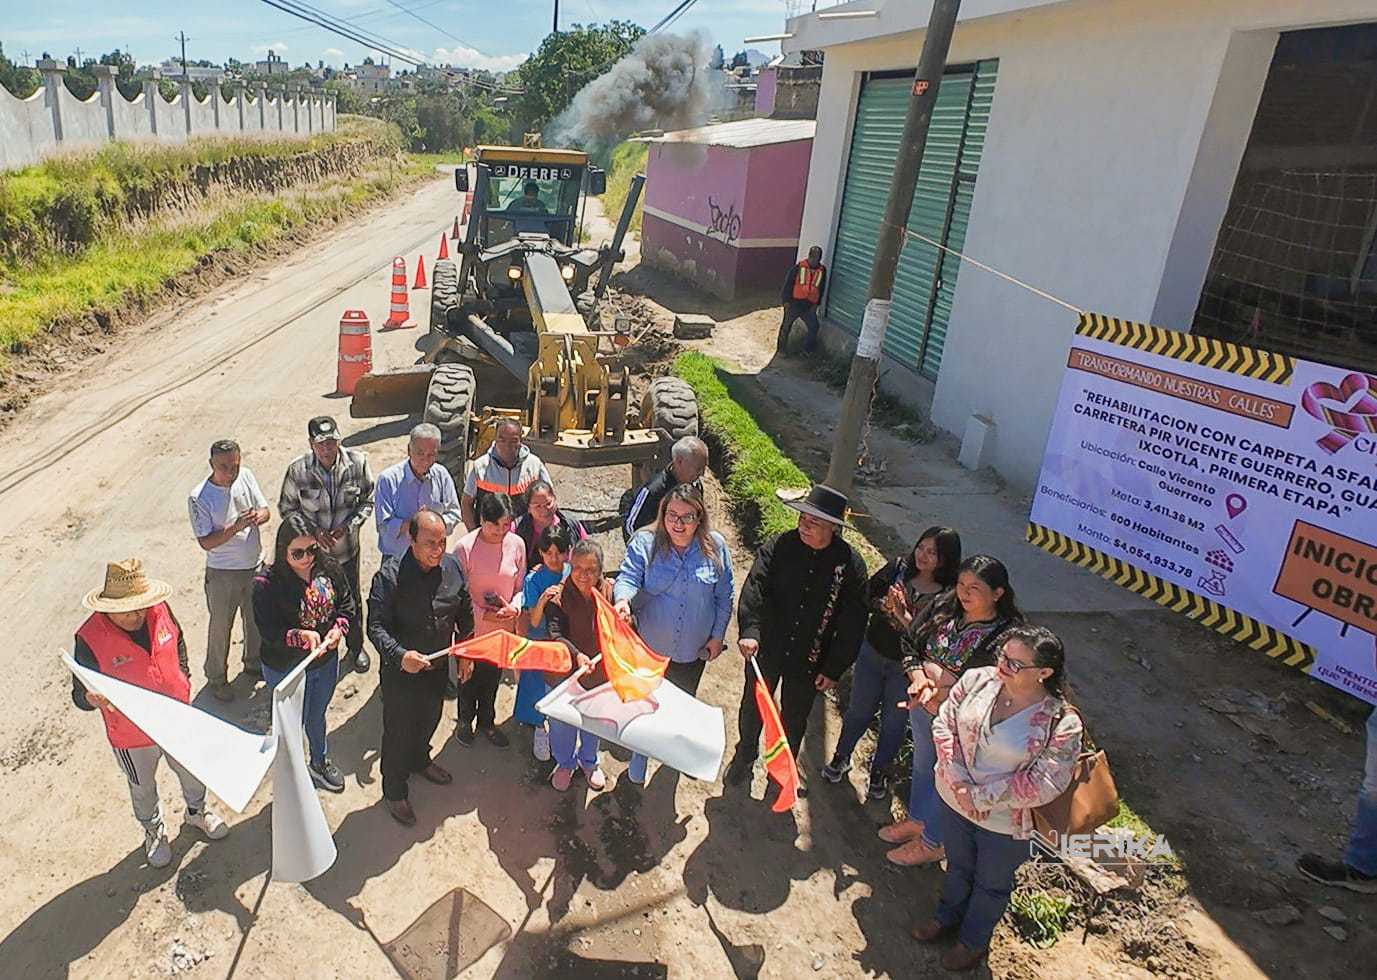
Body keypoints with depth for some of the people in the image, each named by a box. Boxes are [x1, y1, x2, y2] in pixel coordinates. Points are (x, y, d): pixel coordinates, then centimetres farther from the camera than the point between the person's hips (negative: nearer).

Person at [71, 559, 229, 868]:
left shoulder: (160, 611, -19)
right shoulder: (90, 638, -29)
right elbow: (79, 695, -20)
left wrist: (182, 677, 2)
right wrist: (91, 698, -42)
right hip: (132, 735, -3)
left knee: (191, 771, 27)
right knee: (143, 789, 25)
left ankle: (197, 811, 58)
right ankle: (154, 832, 54)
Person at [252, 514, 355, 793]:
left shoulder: (329, 568, -12)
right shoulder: (267, 584, -25)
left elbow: (349, 605, -4)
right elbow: (269, 631, -24)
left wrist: (338, 629, -22)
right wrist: (301, 635, -39)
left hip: (326, 662, 5)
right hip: (286, 669, -4)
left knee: (317, 717, 29)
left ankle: (320, 762, 55)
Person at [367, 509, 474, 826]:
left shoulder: (452, 566, -10)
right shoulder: (390, 575, -26)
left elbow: (465, 613, 4)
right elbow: (376, 626, -25)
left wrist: (466, 653, 7)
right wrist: (400, 655, -40)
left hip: (438, 666, 5)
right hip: (400, 669, -5)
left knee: (429, 720, 27)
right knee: (399, 730, 12)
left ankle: (419, 760, 57)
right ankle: (394, 791, 35)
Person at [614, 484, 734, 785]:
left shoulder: (715, 546, -13)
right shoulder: (645, 542, -17)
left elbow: (723, 597, -3)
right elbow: (628, 577, -23)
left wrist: (717, 635, -1)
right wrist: (623, 599, -45)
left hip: (693, 649, 2)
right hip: (649, 645, -1)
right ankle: (639, 757, 44)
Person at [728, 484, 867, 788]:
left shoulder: (851, 565, -14)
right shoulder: (779, 546, -14)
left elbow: (852, 623, -9)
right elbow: (755, 588, -20)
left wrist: (834, 669, -8)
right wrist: (749, 630, -35)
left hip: (810, 660, 0)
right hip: (766, 649, 1)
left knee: (794, 720, 19)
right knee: (753, 707, 20)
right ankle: (745, 755, 48)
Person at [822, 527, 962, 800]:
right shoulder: (899, 567, -11)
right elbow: (868, 595, -5)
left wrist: (903, 615, -30)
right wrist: (885, 603, -23)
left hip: (906, 669, -2)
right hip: (872, 653, 2)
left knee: (893, 722, 18)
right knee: (859, 711, 21)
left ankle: (879, 770, 44)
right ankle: (841, 758, 45)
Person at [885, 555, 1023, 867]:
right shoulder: (944, 605, -10)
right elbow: (910, 642, 0)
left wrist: (940, 694, -28)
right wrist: (918, 676, -16)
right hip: (922, 706, 6)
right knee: (922, 766, 27)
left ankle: (932, 843, 41)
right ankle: (916, 820, 53)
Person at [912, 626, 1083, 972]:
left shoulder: (1062, 722, -26)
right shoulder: (978, 679, -16)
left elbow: (1044, 785, -25)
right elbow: (944, 723, -10)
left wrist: (980, 797, -23)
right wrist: (958, 782, -20)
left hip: (1006, 823, -3)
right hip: (954, 799, 3)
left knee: (991, 884, 24)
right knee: (957, 865, 29)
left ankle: (974, 941, 51)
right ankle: (948, 916, 58)